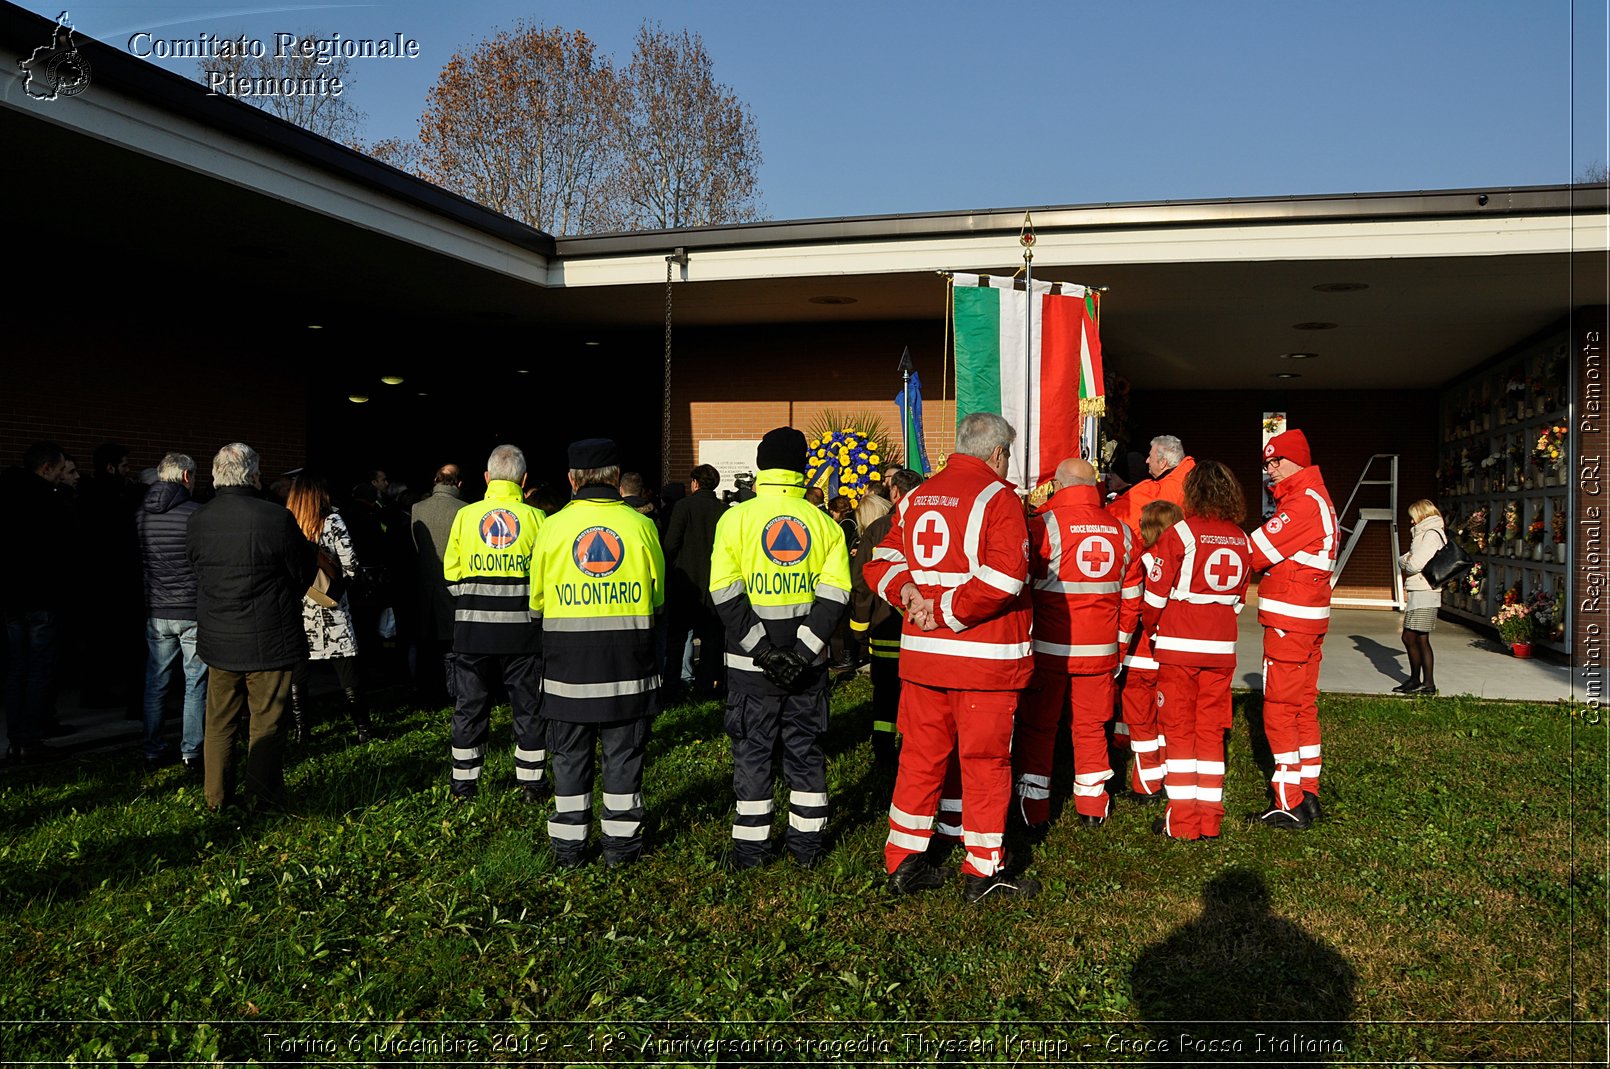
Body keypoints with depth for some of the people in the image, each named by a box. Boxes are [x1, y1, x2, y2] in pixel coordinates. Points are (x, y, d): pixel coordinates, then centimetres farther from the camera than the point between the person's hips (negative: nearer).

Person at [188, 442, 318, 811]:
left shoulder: (198, 520, -1)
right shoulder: (276, 518, -18)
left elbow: (198, 569, 12)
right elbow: (304, 573, -7)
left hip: (217, 640, 5)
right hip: (268, 640, -5)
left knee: (219, 723, 16)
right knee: (265, 724, 6)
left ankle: (215, 797, 25)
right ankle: (263, 797, 13)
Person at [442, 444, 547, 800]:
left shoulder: (465, 515, -1)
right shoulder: (535, 518, -5)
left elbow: (451, 573, 3)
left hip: (472, 625, 1)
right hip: (522, 627, -1)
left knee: (470, 704, 12)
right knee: (529, 705, 9)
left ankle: (464, 782, 20)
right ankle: (532, 781, 15)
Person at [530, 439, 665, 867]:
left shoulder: (552, 527, -4)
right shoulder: (640, 525, -3)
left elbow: (537, 601, 5)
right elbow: (658, 596, 8)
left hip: (567, 658, 0)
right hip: (629, 658, 0)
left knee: (569, 754, 11)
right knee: (623, 752, 10)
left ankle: (568, 844, 17)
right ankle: (621, 842, 17)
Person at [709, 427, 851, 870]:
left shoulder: (736, 518, -6)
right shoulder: (824, 523, 1)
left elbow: (725, 594, -12)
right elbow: (834, 594, -6)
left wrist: (762, 650, -12)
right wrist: (803, 650, -9)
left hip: (751, 664, -2)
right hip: (808, 661, 2)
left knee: (752, 750, 8)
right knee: (805, 748, 14)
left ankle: (751, 846, 15)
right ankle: (807, 843, 21)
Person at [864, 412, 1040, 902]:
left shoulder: (915, 498, 12)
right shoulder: (998, 498, -9)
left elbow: (881, 563, 9)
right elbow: (1003, 577, -22)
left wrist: (908, 592, -7)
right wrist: (948, 612, -16)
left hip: (921, 653, 6)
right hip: (984, 658, -6)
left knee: (920, 756, 14)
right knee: (985, 761, 5)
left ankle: (903, 861, 22)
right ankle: (983, 871, 14)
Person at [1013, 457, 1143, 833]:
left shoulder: (1044, 524, -12)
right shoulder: (1121, 531, 4)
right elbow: (1131, 597, 9)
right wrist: (1119, 643, 19)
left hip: (1048, 648, -4)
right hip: (1100, 651, 4)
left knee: (1037, 727, 7)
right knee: (1091, 726, 15)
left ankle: (1034, 811, 10)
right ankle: (1092, 808, 22)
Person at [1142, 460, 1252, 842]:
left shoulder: (1180, 534, -11)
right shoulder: (1241, 539, 6)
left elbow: (1156, 594, -9)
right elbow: (1238, 597, 13)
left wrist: (1151, 628, 8)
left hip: (1179, 645, -4)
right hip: (1221, 648, 5)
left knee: (1179, 729, 3)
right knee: (1211, 731, 11)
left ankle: (1181, 820, 5)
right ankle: (1210, 819, 14)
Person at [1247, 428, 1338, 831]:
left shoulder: (1302, 503, -17)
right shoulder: (1317, 497, 17)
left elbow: (1257, 551, -19)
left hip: (1289, 621, -10)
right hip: (1309, 618, 10)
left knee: (1280, 709, -4)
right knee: (1304, 706, 15)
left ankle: (1289, 805, 0)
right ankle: (1308, 794, 23)